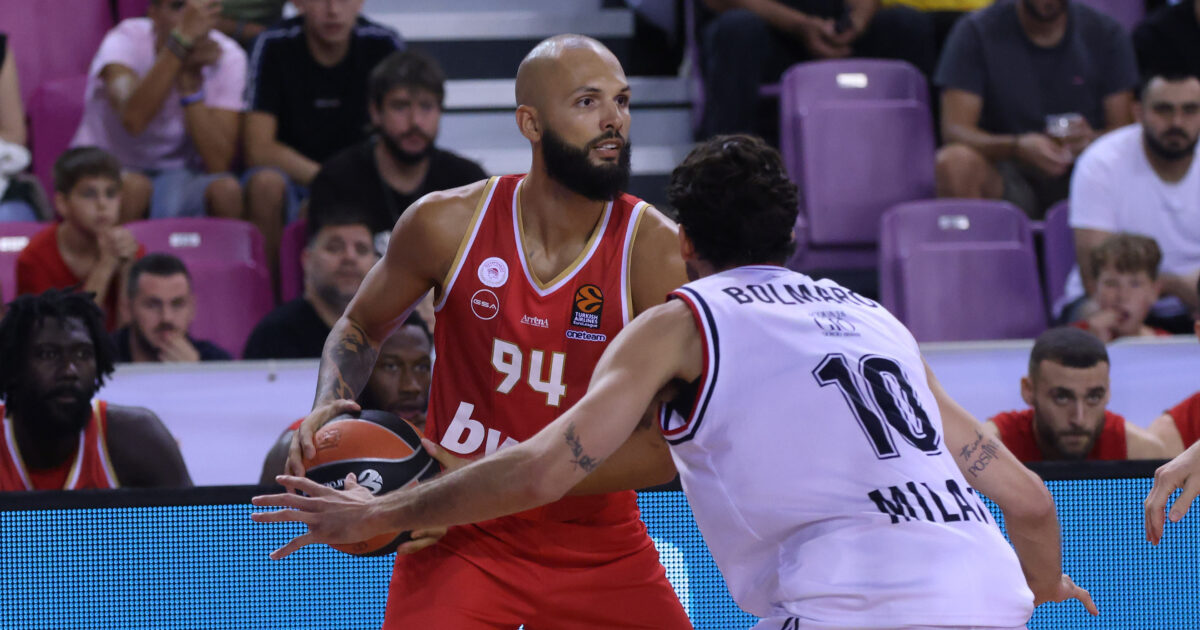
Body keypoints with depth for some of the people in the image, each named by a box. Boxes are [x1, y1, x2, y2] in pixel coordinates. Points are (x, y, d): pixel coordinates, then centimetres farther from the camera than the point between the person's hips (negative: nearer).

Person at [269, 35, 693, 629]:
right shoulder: (449, 223, -8)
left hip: (600, 549, 1)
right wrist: (327, 412, -10)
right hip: (461, 543, -1)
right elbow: (361, 325, 12)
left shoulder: (656, 250, -13)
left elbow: (663, 450, -17)